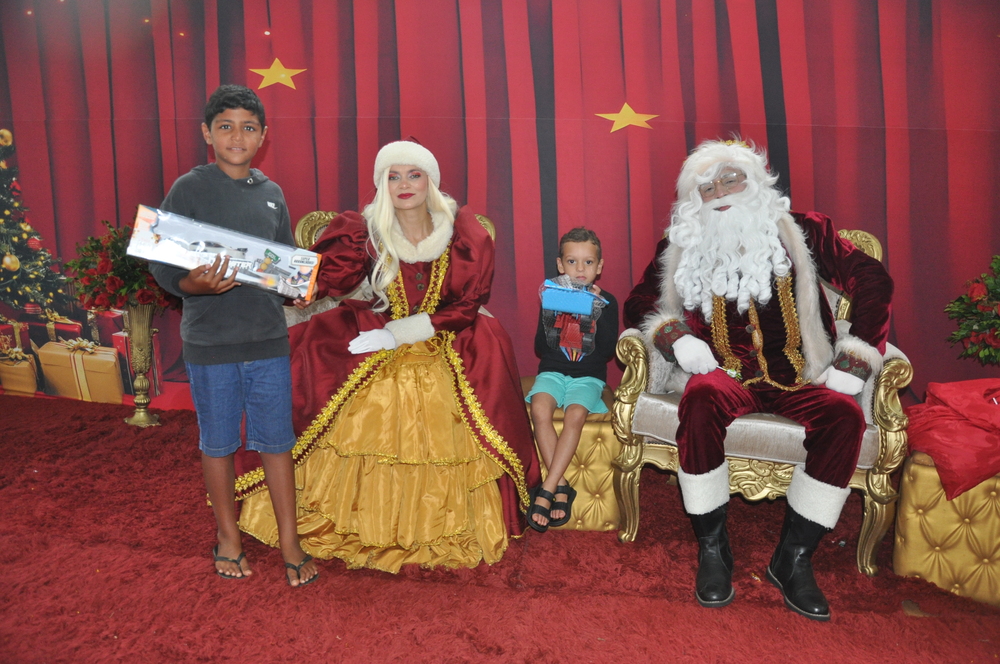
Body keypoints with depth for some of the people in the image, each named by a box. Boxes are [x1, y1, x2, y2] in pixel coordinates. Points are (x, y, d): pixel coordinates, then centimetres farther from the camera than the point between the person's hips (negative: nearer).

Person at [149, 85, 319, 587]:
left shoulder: (272, 194, 9)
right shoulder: (189, 189, -3)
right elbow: (161, 264, -5)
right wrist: (197, 285, -25)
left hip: (268, 337, 3)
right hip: (210, 340, -2)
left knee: (276, 441, 7)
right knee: (218, 443, 11)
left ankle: (289, 541, 21)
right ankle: (228, 537, 31)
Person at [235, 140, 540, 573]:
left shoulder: (463, 233, -5)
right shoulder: (366, 232, -2)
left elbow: (467, 307, -7)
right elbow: (325, 277, -14)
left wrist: (398, 333, -14)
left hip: (444, 347, 0)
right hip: (378, 352, 1)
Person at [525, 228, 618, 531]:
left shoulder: (606, 301, 4)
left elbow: (607, 350, -7)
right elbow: (541, 347, 2)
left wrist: (597, 311, -15)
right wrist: (548, 313, -13)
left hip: (588, 375, -1)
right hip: (552, 370, 1)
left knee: (575, 414, -31)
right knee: (539, 409, -30)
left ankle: (547, 490, -27)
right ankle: (561, 486, -23)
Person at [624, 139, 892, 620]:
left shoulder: (801, 232, 10)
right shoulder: (682, 247, 12)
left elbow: (872, 281, 8)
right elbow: (639, 303, 13)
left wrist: (856, 361, -2)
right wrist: (675, 337, -8)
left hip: (796, 377, 1)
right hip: (725, 375, -1)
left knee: (843, 412, -31)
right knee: (701, 397, -36)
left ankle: (794, 557, -15)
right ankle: (711, 548, -19)